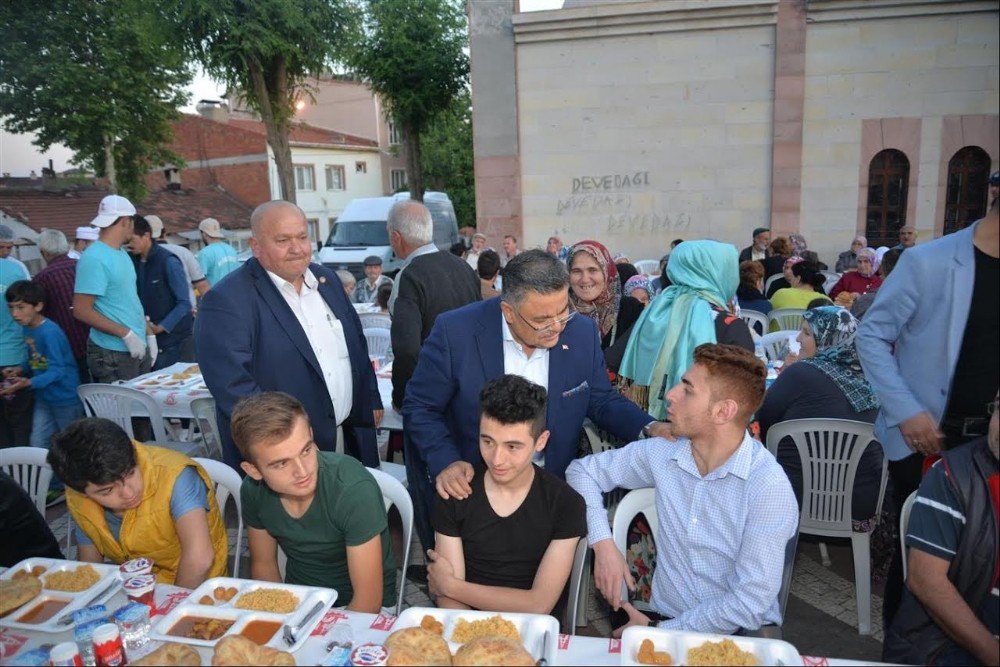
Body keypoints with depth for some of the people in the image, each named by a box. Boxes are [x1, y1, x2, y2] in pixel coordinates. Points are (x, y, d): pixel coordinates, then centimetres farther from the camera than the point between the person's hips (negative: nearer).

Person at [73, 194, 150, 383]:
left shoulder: (121, 253, 12)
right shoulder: (94, 258, -16)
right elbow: (82, 311, -19)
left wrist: (143, 323, 16)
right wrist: (126, 333, -20)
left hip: (138, 347, 9)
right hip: (112, 355, -8)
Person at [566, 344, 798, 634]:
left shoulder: (769, 488, -14)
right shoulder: (662, 453, 0)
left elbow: (750, 601, -15)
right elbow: (582, 469, 11)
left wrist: (659, 632, -14)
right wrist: (603, 543, -4)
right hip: (664, 618, 3)